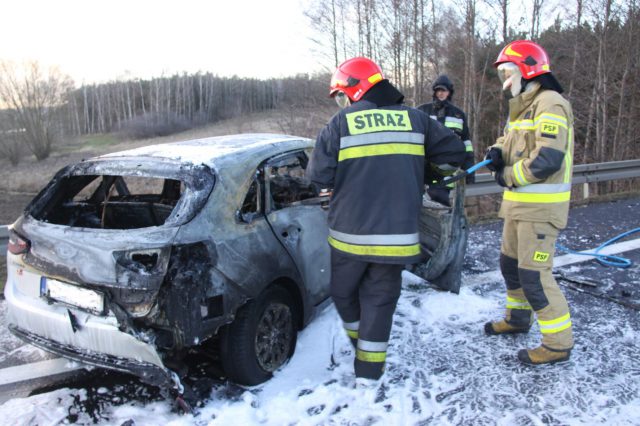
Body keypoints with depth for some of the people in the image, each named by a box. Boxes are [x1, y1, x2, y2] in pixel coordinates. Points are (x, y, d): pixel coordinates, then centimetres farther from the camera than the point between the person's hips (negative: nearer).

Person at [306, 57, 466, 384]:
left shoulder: (340, 124, -5)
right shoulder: (414, 119, 4)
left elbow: (319, 176, -6)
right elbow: (453, 152, 9)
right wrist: (426, 173, 25)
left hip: (350, 233, -2)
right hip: (397, 235, 3)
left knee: (344, 291, 22)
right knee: (379, 298, 14)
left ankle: (360, 341, 38)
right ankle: (369, 368, 21)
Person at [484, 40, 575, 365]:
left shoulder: (550, 105, -15)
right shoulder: (522, 107, 17)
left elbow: (547, 159, -25)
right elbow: (509, 140, 20)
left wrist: (508, 176, -13)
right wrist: (497, 152, -4)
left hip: (541, 206, -10)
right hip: (519, 203, 10)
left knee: (534, 275, -7)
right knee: (510, 263, 21)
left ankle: (558, 343, 7)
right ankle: (518, 318, 40)